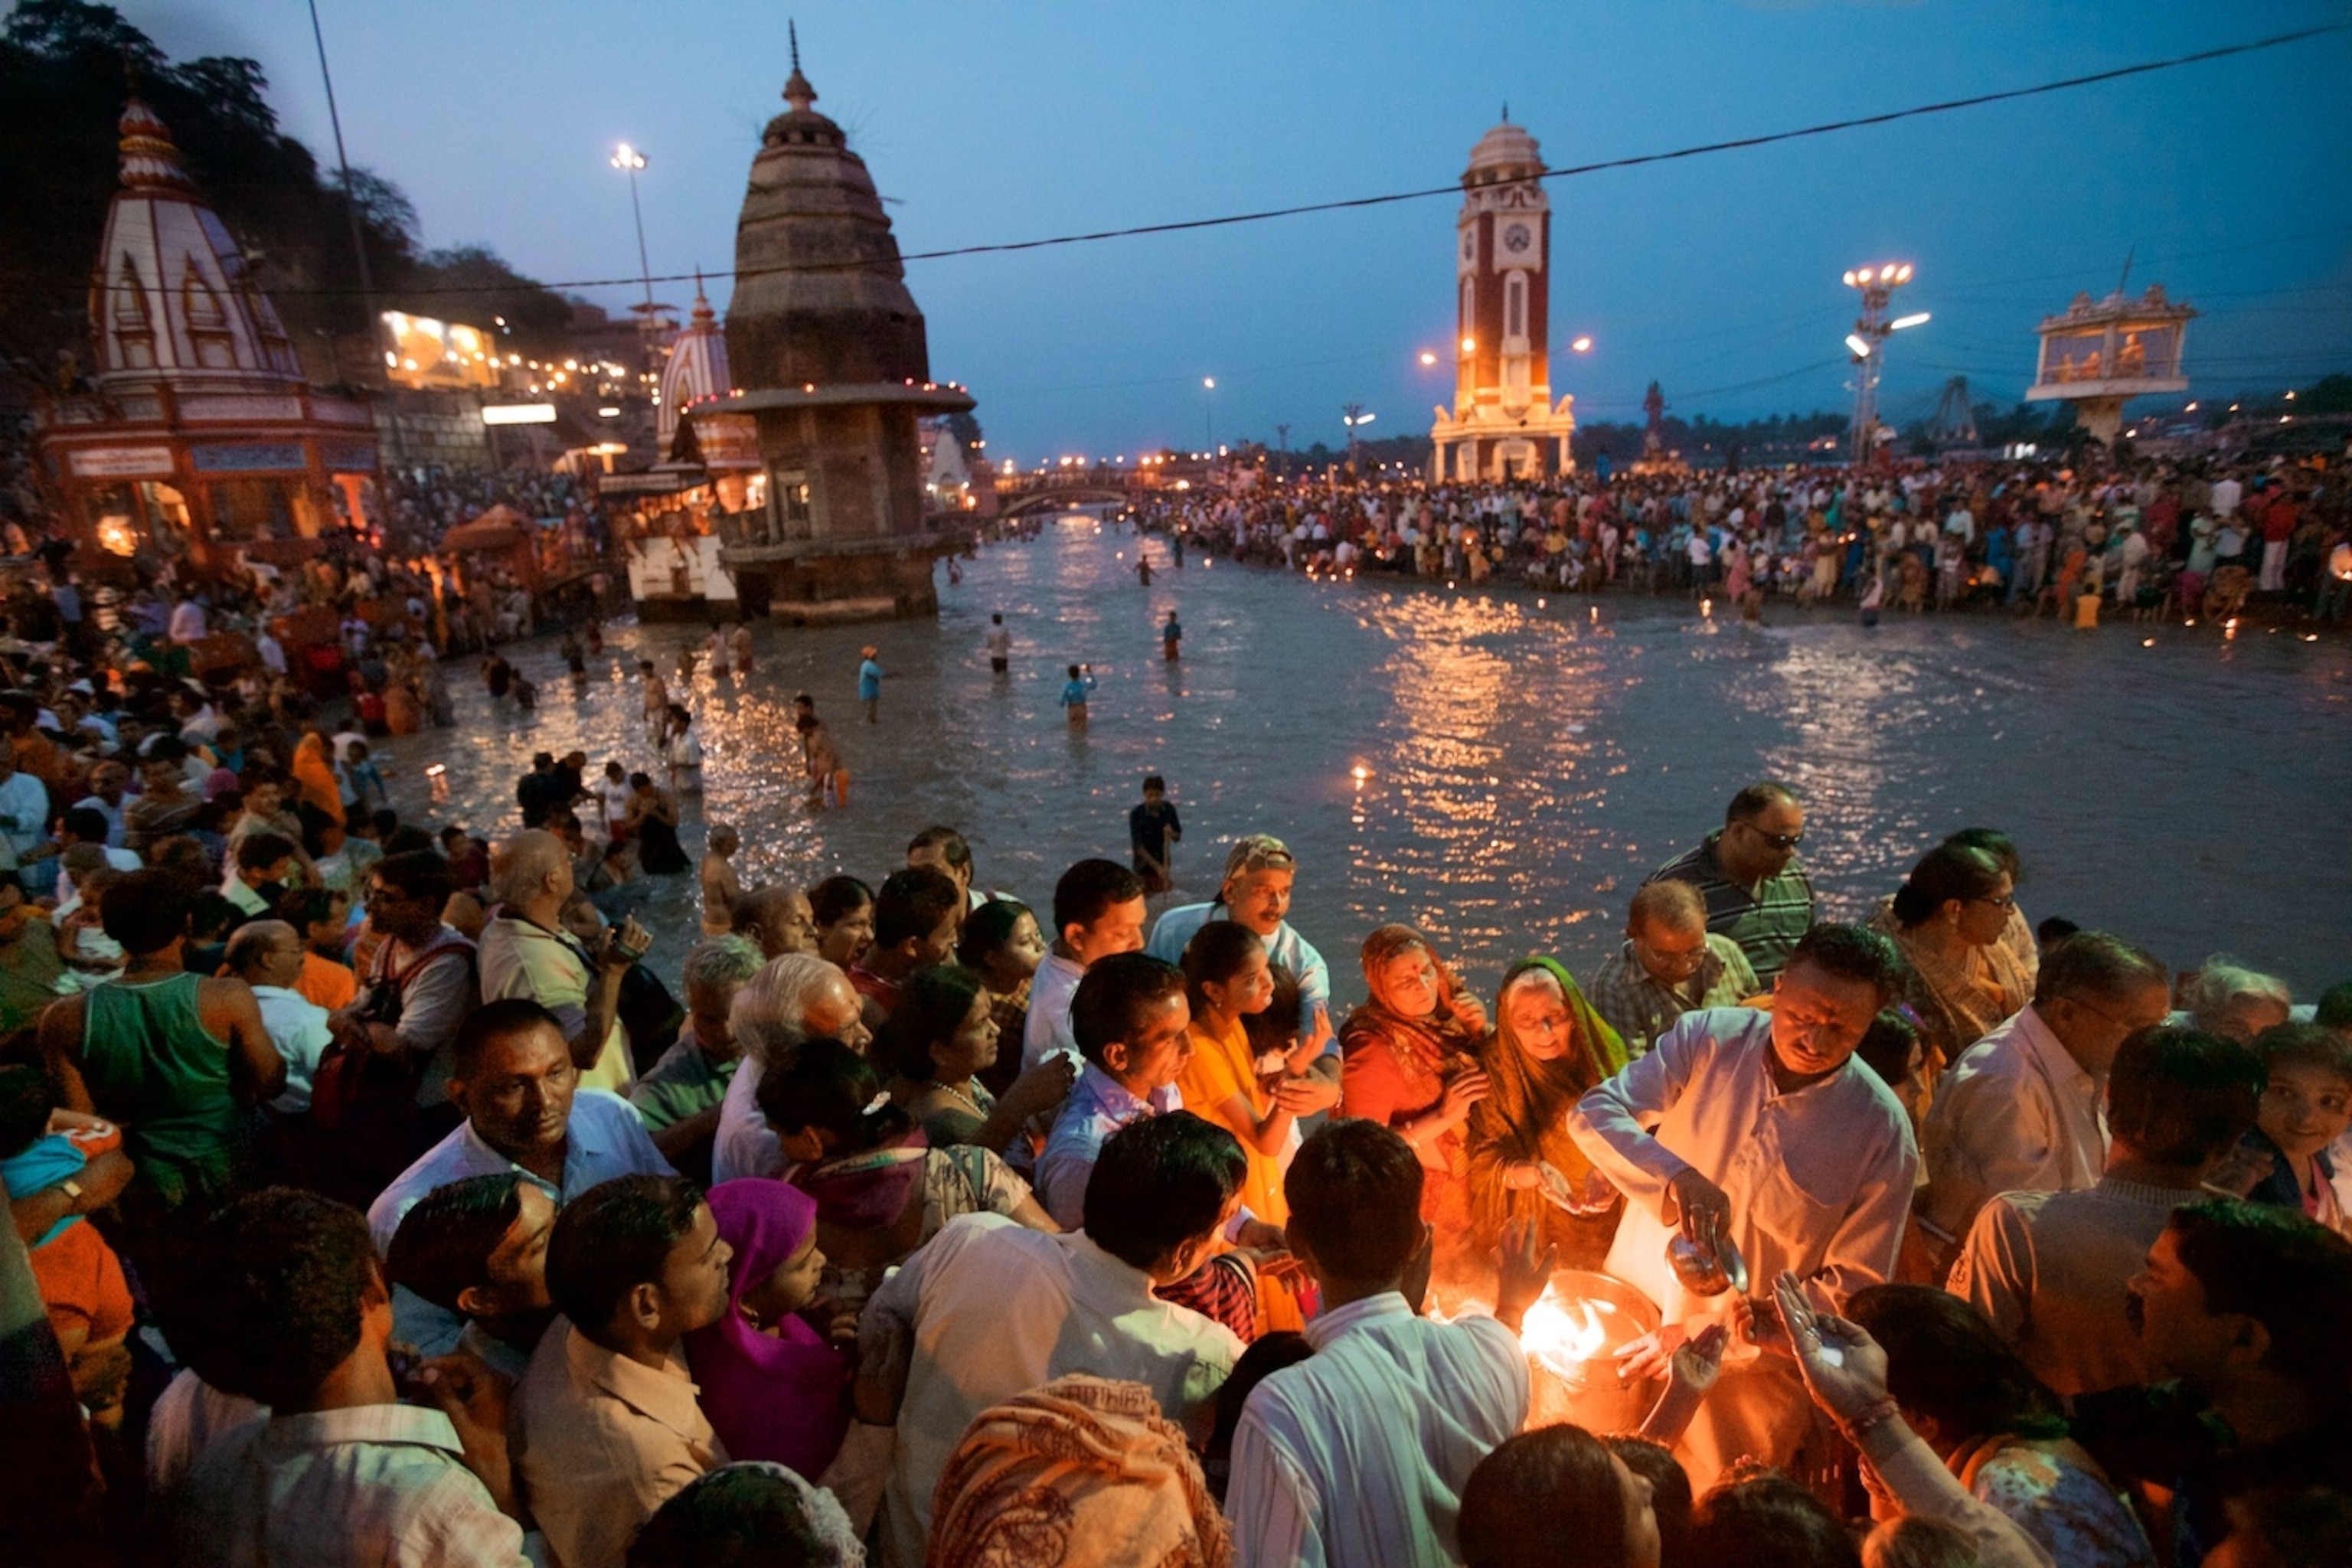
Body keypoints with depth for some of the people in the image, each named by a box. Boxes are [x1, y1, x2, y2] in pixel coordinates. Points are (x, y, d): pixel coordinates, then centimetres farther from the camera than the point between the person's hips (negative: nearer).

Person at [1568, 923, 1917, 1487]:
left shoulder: (1883, 1132, -14)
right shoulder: (1709, 1038, -13)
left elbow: (1855, 1286, -10)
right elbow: (1594, 1113, -18)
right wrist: (1674, 1175, -37)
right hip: (1631, 1314, 1)